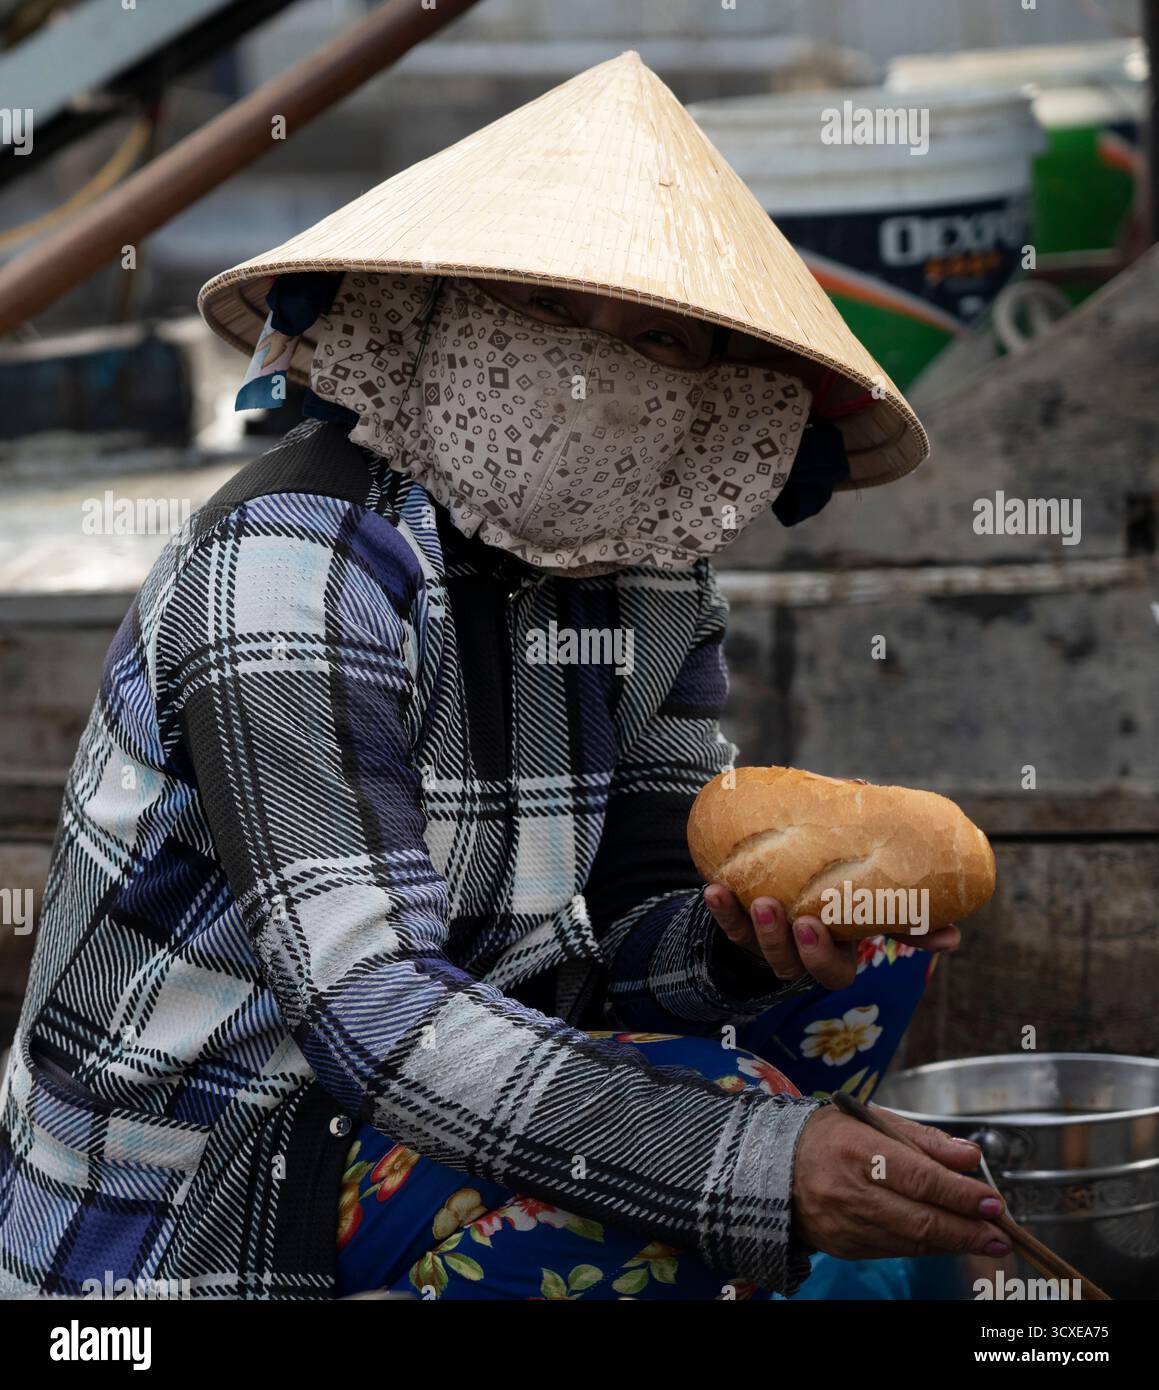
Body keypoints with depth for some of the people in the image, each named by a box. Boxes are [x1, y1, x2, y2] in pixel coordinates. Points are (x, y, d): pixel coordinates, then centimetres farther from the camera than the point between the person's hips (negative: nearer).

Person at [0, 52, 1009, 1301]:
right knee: (737, 1116, -27)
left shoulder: (648, 571, 1)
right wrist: (762, 1167, -37)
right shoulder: (297, 560, -23)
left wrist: (741, 942, -23)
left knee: (869, 929, 3)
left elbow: (634, 931, 1)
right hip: (183, 1230, -8)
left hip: (429, 1098, 8)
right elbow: (373, 1014, -31)